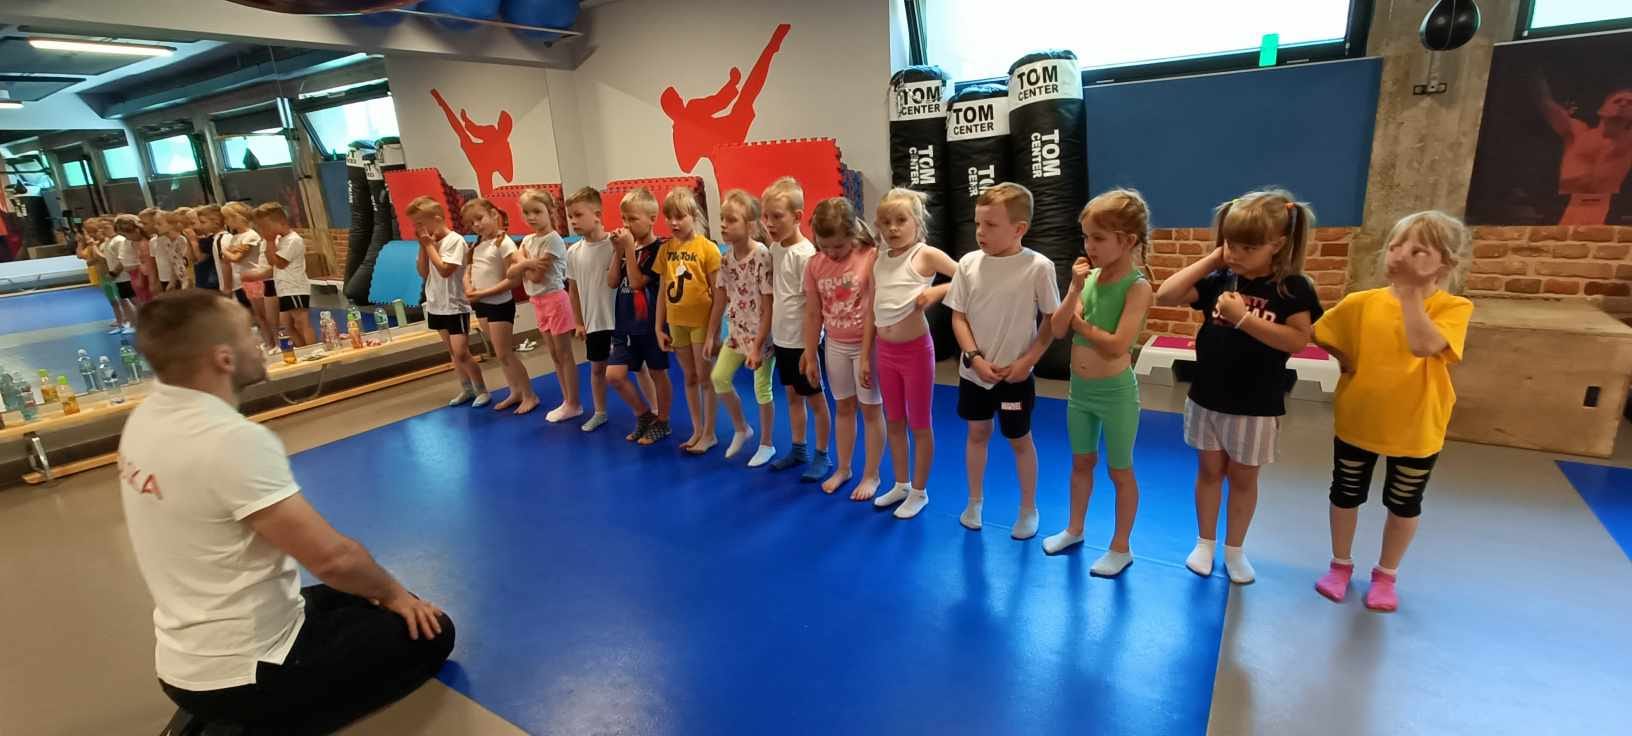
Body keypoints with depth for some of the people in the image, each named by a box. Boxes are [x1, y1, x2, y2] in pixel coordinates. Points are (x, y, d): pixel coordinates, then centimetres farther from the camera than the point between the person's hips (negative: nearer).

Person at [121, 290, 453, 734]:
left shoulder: (144, 420, -1)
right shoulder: (233, 439, -29)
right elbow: (332, 557, -27)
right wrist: (393, 593, -7)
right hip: (238, 673, -9)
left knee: (353, 597, 27)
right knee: (430, 632, 2)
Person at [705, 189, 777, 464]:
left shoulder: (762, 257, -21)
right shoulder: (727, 258, 0)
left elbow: (769, 306, -21)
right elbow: (721, 299, 9)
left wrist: (757, 346, -21)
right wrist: (711, 335, 10)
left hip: (762, 334, -7)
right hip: (738, 330, 7)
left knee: (762, 389, 3)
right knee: (719, 377, 5)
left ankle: (766, 444, 23)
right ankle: (741, 429, 27)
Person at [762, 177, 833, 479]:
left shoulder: (806, 254, -19)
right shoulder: (775, 249, 4)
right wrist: (772, 334, 14)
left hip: (802, 341, -7)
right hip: (782, 338, 8)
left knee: (814, 399, 7)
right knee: (792, 395, 19)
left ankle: (822, 456, 21)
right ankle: (798, 448, 34)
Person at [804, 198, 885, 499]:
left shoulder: (871, 257, -16)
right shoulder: (815, 265, -3)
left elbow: (872, 311, -16)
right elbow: (813, 314, 2)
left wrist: (866, 356, -16)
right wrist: (811, 358, 4)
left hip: (866, 344, -4)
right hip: (835, 346, 4)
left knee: (870, 409, 7)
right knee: (844, 407, 17)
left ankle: (871, 474, 23)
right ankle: (842, 468, 33)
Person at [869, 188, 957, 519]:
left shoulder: (926, 255, -11)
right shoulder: (878, 260, 6)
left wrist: (937, 291, -23)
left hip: (916, 349, -6)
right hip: (885, 350, 6)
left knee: (919, 424, 8)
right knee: (894, 422, 17)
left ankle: (919, 491, 25)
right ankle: (901, 484, 35)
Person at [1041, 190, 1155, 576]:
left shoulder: (1137, 287, -17)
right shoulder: (1088, 276, 0)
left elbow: (1117, 346, -26)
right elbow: (1057, 330, -4)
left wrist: (1079, 321, -12)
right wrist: (1074, 290, -15)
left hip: (1116, 392, -6)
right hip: (1080, 389, 6)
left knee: (1119, 471, 10)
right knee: (1081, 462, 21)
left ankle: (1121, 547, 27)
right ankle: (1074, 529, 39)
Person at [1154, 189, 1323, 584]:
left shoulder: (1293, 288, -10)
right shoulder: (1219, 281, -2)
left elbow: (1296, 341, -19)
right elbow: (1164, 296, -9)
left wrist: (1242, 317, -26)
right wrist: (1210, 260, -10)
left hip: (1256, 405, -2)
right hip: (1207, 397, 3)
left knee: (1243, 478, 13)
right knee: (1209, 471, 15)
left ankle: (1234, 549, 30)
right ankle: (1205, 543, 30)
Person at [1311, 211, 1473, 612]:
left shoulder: (1453, 307, -15)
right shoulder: (1362, 302, -10)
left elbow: (1424, 345, -34)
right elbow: (1324, 338, 3)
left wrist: (1411, 291, -29)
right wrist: (1352, 367, -5)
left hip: (1416, 428, -1)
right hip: (1356, 420, 1)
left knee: (1404, 505, 17)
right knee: (1345, 495, 16)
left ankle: (1386, 574, 38)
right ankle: (1340, 565, 37)